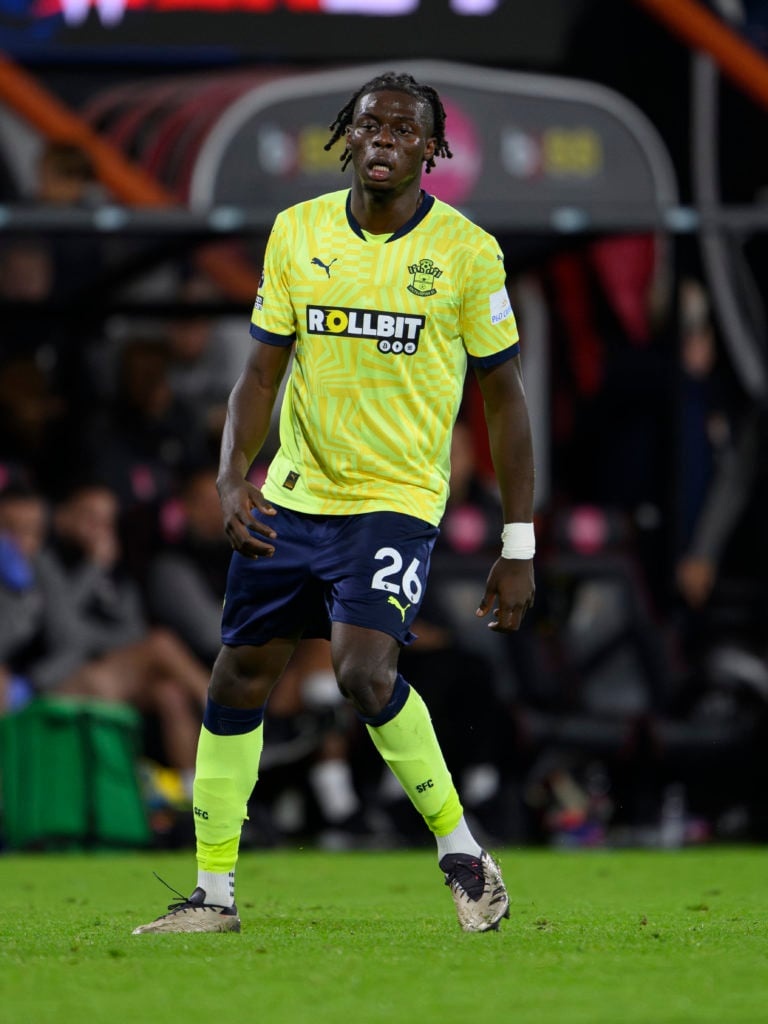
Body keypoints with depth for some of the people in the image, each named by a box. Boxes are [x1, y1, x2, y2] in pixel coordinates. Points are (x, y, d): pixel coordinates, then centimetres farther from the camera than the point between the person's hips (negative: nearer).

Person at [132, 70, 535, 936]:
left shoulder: (466, 250, -6)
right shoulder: (297, 232, 3)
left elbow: (504, 397, -1)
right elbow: (262, 368, 7)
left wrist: (517, 548, -3)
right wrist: (233, 475, -10)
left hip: (397, 499, -4)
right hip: (292, 497, 4)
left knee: (364, 668, -24)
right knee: (239, 677, 5)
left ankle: (461, 852, -6)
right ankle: (213, 892, 18)